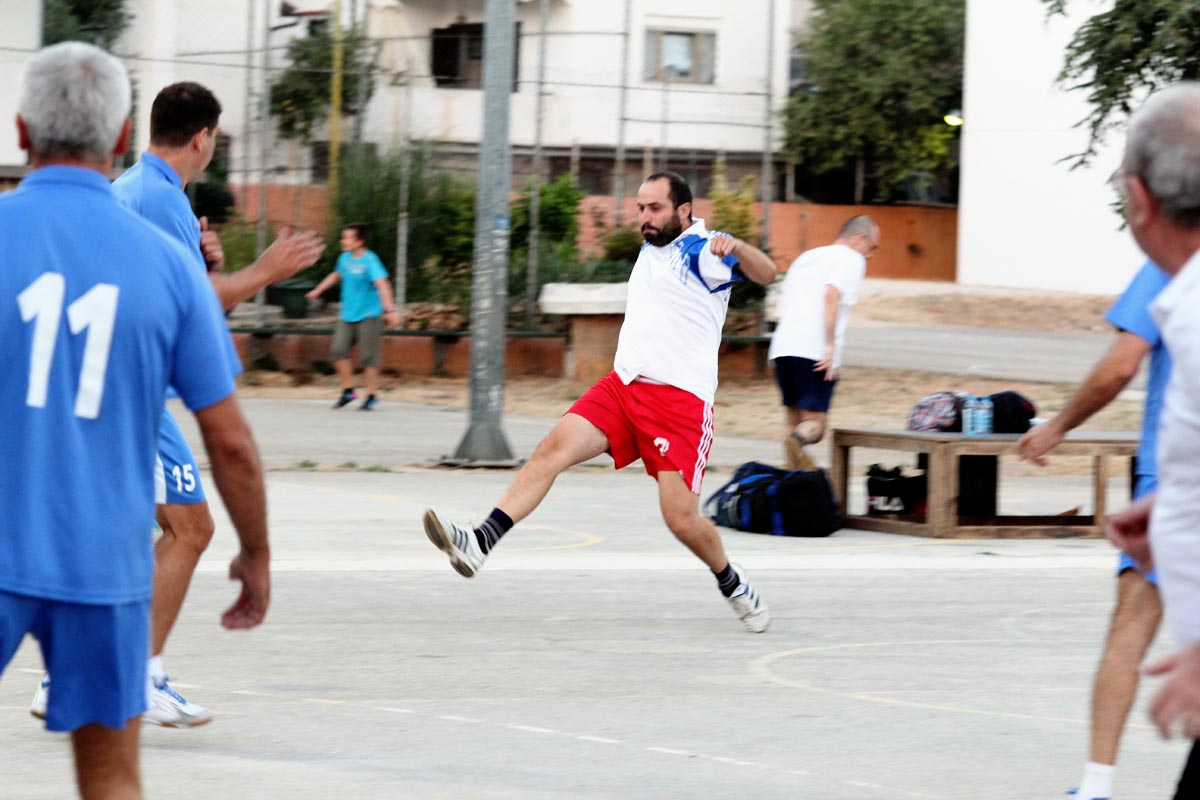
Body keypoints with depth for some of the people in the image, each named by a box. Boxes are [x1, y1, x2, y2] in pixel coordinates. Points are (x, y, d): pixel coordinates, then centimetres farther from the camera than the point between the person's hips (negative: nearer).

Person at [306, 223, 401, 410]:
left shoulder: (370, 261, -17)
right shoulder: (345, 258, 5)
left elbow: (382, 284, -29)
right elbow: (336, 275, 27)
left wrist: (390, 309, -42)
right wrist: (318, 291, 38)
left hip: (368, 316, -7)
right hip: (347, 316, 7)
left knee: (368, 357, -3)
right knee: (338, 351, -2)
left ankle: (371, 396, 9)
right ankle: (348, 391, 11)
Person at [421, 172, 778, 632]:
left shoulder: (702, 252, -5)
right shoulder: (651, 248, 19)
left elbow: (765, 273, -22)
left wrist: (736, 247, -41)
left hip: (681, 399, -6)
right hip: (623, 385, 6)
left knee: (681, 519, -12)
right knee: (554, 448, -17)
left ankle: (732, 584, 18)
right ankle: (479, 545, -29)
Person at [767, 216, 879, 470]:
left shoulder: (805, 257, 28)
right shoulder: (852, 259, 5)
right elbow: (832, 295, -14)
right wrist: (830, 345, -17)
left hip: (782, 347, 6)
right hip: (816, 352, -6)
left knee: (794, 418, 12)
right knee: (814, 420, -8)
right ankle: (798, 441, -40)